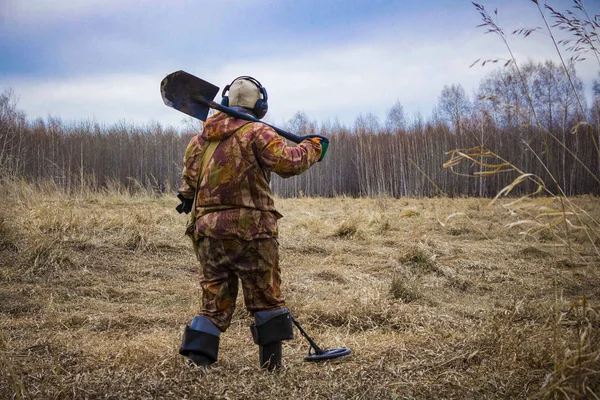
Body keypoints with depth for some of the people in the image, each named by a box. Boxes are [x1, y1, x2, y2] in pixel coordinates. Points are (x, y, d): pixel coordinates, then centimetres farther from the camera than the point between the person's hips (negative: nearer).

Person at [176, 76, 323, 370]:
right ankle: (271, 360, 11)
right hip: (249, 228, -5)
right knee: (266, 297, 7)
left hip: (209, 229, 5)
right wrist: (312, 147, -1)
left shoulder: (202, 137, 14)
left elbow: (189, 181, 15)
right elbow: (287, 162, -16)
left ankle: (196, 357, 2)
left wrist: (188, 201, 27)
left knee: (215, 301, 11)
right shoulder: (257, 133, -6)